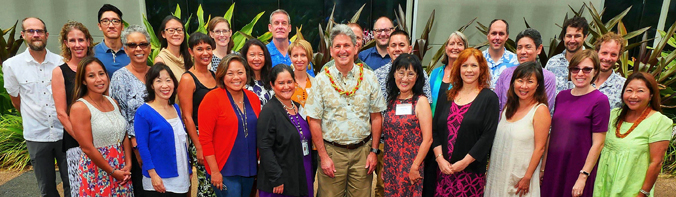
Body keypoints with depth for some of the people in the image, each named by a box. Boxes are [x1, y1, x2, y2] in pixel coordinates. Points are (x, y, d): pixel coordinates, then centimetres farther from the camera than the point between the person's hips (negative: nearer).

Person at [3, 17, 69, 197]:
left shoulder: (61, 62, -1)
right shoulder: (11, 65, -1)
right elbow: (16, 100, 10)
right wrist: (35, 118, 15)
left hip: (64, 133, 0)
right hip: (36, 136, 0)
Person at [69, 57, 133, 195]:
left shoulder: (113, 102, 6)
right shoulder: (80, 107, -12)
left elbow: (124, 136, 7)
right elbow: (87, 147, -16)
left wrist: (128, 164, -5)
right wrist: (112, 172, -12)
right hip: (97, 171, -5)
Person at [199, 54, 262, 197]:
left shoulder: (253, 98, 7)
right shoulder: (212, 98, -9)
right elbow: (205, 139, -12)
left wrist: (259, 163, 10)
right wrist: (214, 171, -14)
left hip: (249, 169, 6)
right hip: (224, 171, -5)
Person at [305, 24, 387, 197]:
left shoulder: (369, 78, 2)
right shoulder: (321, 80, -3)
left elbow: (376, 117, 5)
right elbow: (314, 121, -3)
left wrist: (374, 151, 1)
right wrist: (323, 156, -6)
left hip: (363, 151, 1)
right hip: (331, 151, -1)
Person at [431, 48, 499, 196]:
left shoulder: (489, 98, -2)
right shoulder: (449, 96, 9)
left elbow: (488, 135, -10)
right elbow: (436, 129, 6)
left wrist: (464, 162, -13)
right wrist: (439, 158, -6)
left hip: (472, 171, -3)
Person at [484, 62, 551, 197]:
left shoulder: (540, 110, -12)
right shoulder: (509, 107, 6)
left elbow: (539, 148, -13)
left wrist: (527, 178, -14)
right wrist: (488, 170, 9)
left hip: (519, 176, -5)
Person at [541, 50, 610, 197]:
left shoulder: (600, 100, -9)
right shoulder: (562, 96, 6)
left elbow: (598, 144, -11)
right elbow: (552, 134, 9)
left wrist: (583, 177, -13)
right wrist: (543, 168, 9)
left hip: (578, 169, -4)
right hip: (553, 167, 5)